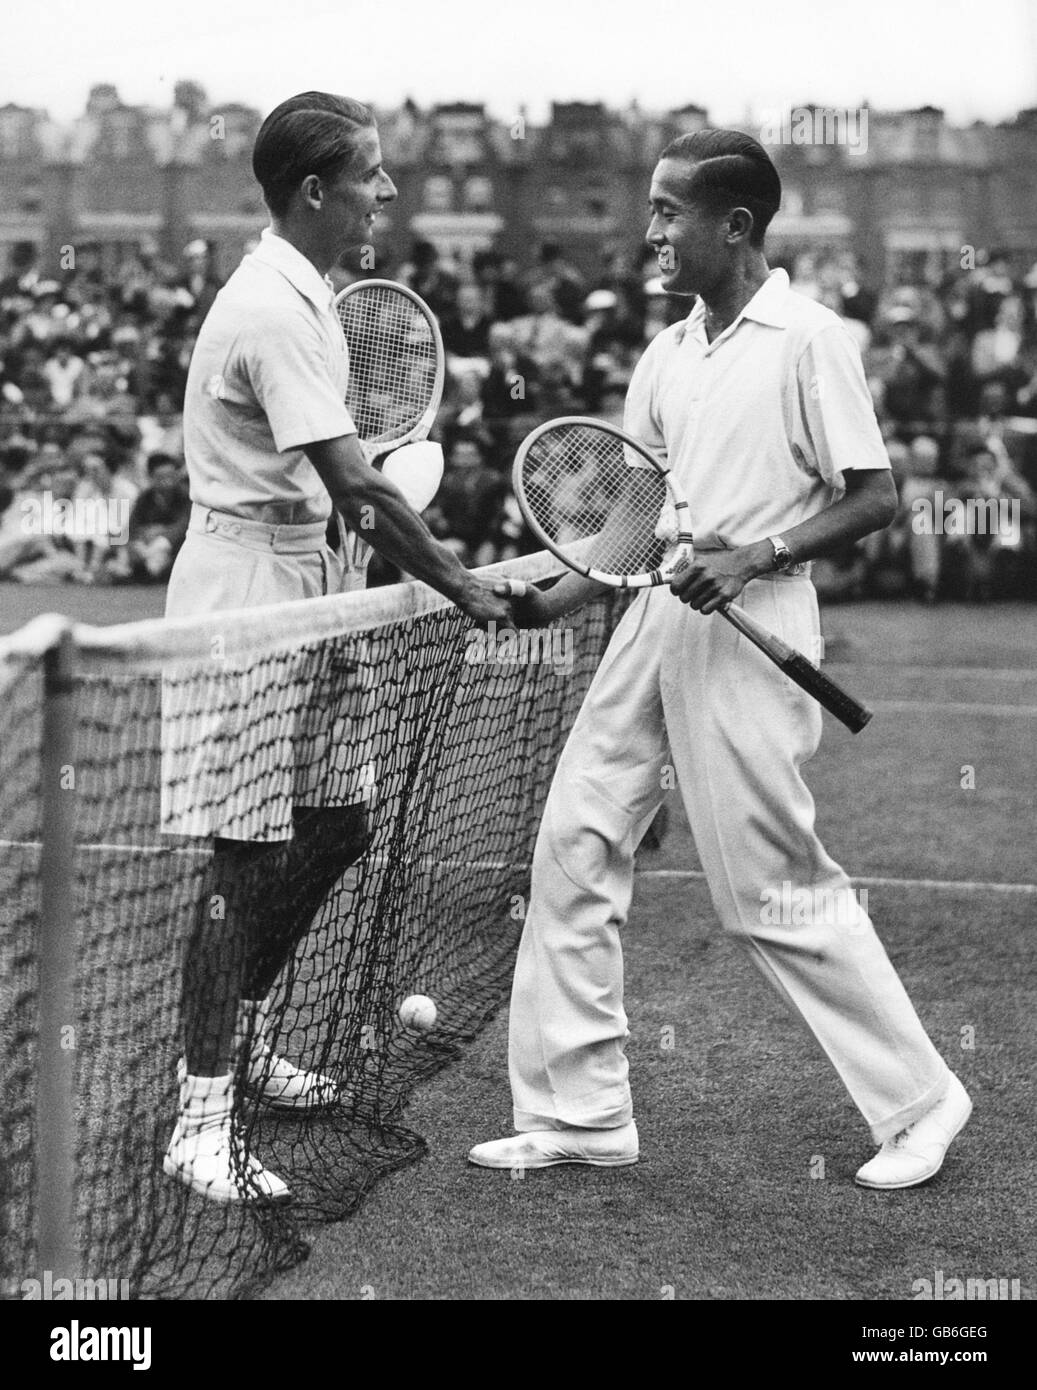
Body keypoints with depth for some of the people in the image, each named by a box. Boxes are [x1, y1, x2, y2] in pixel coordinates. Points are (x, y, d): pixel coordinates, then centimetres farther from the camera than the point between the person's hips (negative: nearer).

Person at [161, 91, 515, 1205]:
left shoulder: (299, 295, 13)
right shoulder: (275, 311, -20)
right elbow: (353, 484, -24)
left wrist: (427, 556, 10)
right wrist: (460, 589, -16)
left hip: (293, 585, 10)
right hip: (244, 587, -10)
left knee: (334, 824, 14)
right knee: (249, 856, -7)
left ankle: (239, 1036, 30)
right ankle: (202, 1121, -1)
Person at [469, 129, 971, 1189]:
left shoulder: (807, 340, -8)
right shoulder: (665, 358, 13)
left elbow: (874, 497, -9)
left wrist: (755, 556, -19)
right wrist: (549, 602, 4)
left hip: (748, 627, -8)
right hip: (654, 621, 8)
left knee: (772, 889, -3)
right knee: (574, 852, 4)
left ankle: (917, 1100, 14)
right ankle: (577, 1113, 14)